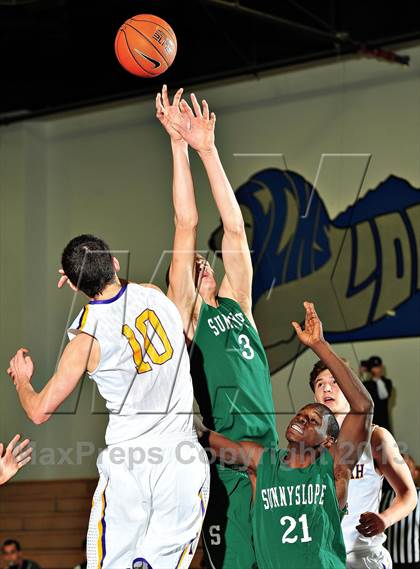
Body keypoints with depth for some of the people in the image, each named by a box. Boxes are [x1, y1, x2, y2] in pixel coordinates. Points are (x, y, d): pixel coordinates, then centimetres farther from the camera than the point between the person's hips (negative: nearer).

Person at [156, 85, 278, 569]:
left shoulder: (236, 305, 20)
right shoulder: (183, 313, 6)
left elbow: (235, 227, 15)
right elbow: (186, 226, 0)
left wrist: (208, 150, 13)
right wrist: (179, 145, 0)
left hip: (268, 451, 6)